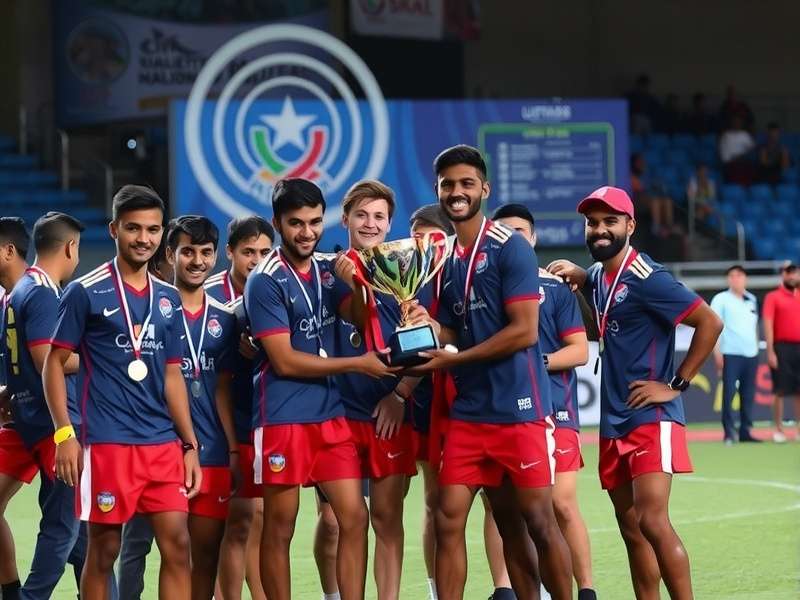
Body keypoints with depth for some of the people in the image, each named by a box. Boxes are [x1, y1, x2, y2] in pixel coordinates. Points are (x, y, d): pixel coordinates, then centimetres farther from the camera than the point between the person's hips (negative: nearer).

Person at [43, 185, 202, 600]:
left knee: (177, 543, -1)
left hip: (163, 443, 5)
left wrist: (190, 444, 11)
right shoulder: (85, 292, -3)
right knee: (104, 550, 1)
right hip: (107, 443, -5)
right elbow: (55, 364, -2)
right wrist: (65, 434, -11)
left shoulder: (168, 298, 12)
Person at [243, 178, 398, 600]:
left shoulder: (328, 271, 9)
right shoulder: (265, 281, -9)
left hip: (331, 415, 6)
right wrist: (358, 364, -9)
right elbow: (285, 361, -13)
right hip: (282, 418, -6)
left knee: (354, 517, -1)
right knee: (280, 528, 1)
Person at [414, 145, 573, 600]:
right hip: (469, 413, 7)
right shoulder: (448, 260, 14)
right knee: (449, 519, 2)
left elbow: (524, 331, -15)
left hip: (520, 410, -7)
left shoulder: (509, 248, -8)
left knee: (538, 521, -3)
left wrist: (453, 359, -12)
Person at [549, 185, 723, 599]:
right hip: (614, 423, 9)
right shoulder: (598, 276, 11)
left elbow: (710, 322, -16)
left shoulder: (646, 278, -13)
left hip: (651, 419, -9)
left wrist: (676, 385, -14)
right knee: (631, 530, 9)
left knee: (652, 523, -19)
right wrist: (576, 275, 15)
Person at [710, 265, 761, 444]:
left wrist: (756, 348, 16)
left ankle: (745, 431, 9)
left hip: (751, 355, 5)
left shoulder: (752, 300, 17)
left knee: (748, 395, 4)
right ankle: (729, 432, -8)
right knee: (729, 392, -10)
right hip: (731, 355, -5)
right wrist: (717, 353, -11)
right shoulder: (721, 299, 2)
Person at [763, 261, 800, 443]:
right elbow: (768, 326, -6)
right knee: (781, 390, -2)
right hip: (782, 347, -4)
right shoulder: (773, 297, 0)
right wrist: (770, 351, -13)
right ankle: (778, 430, 4)